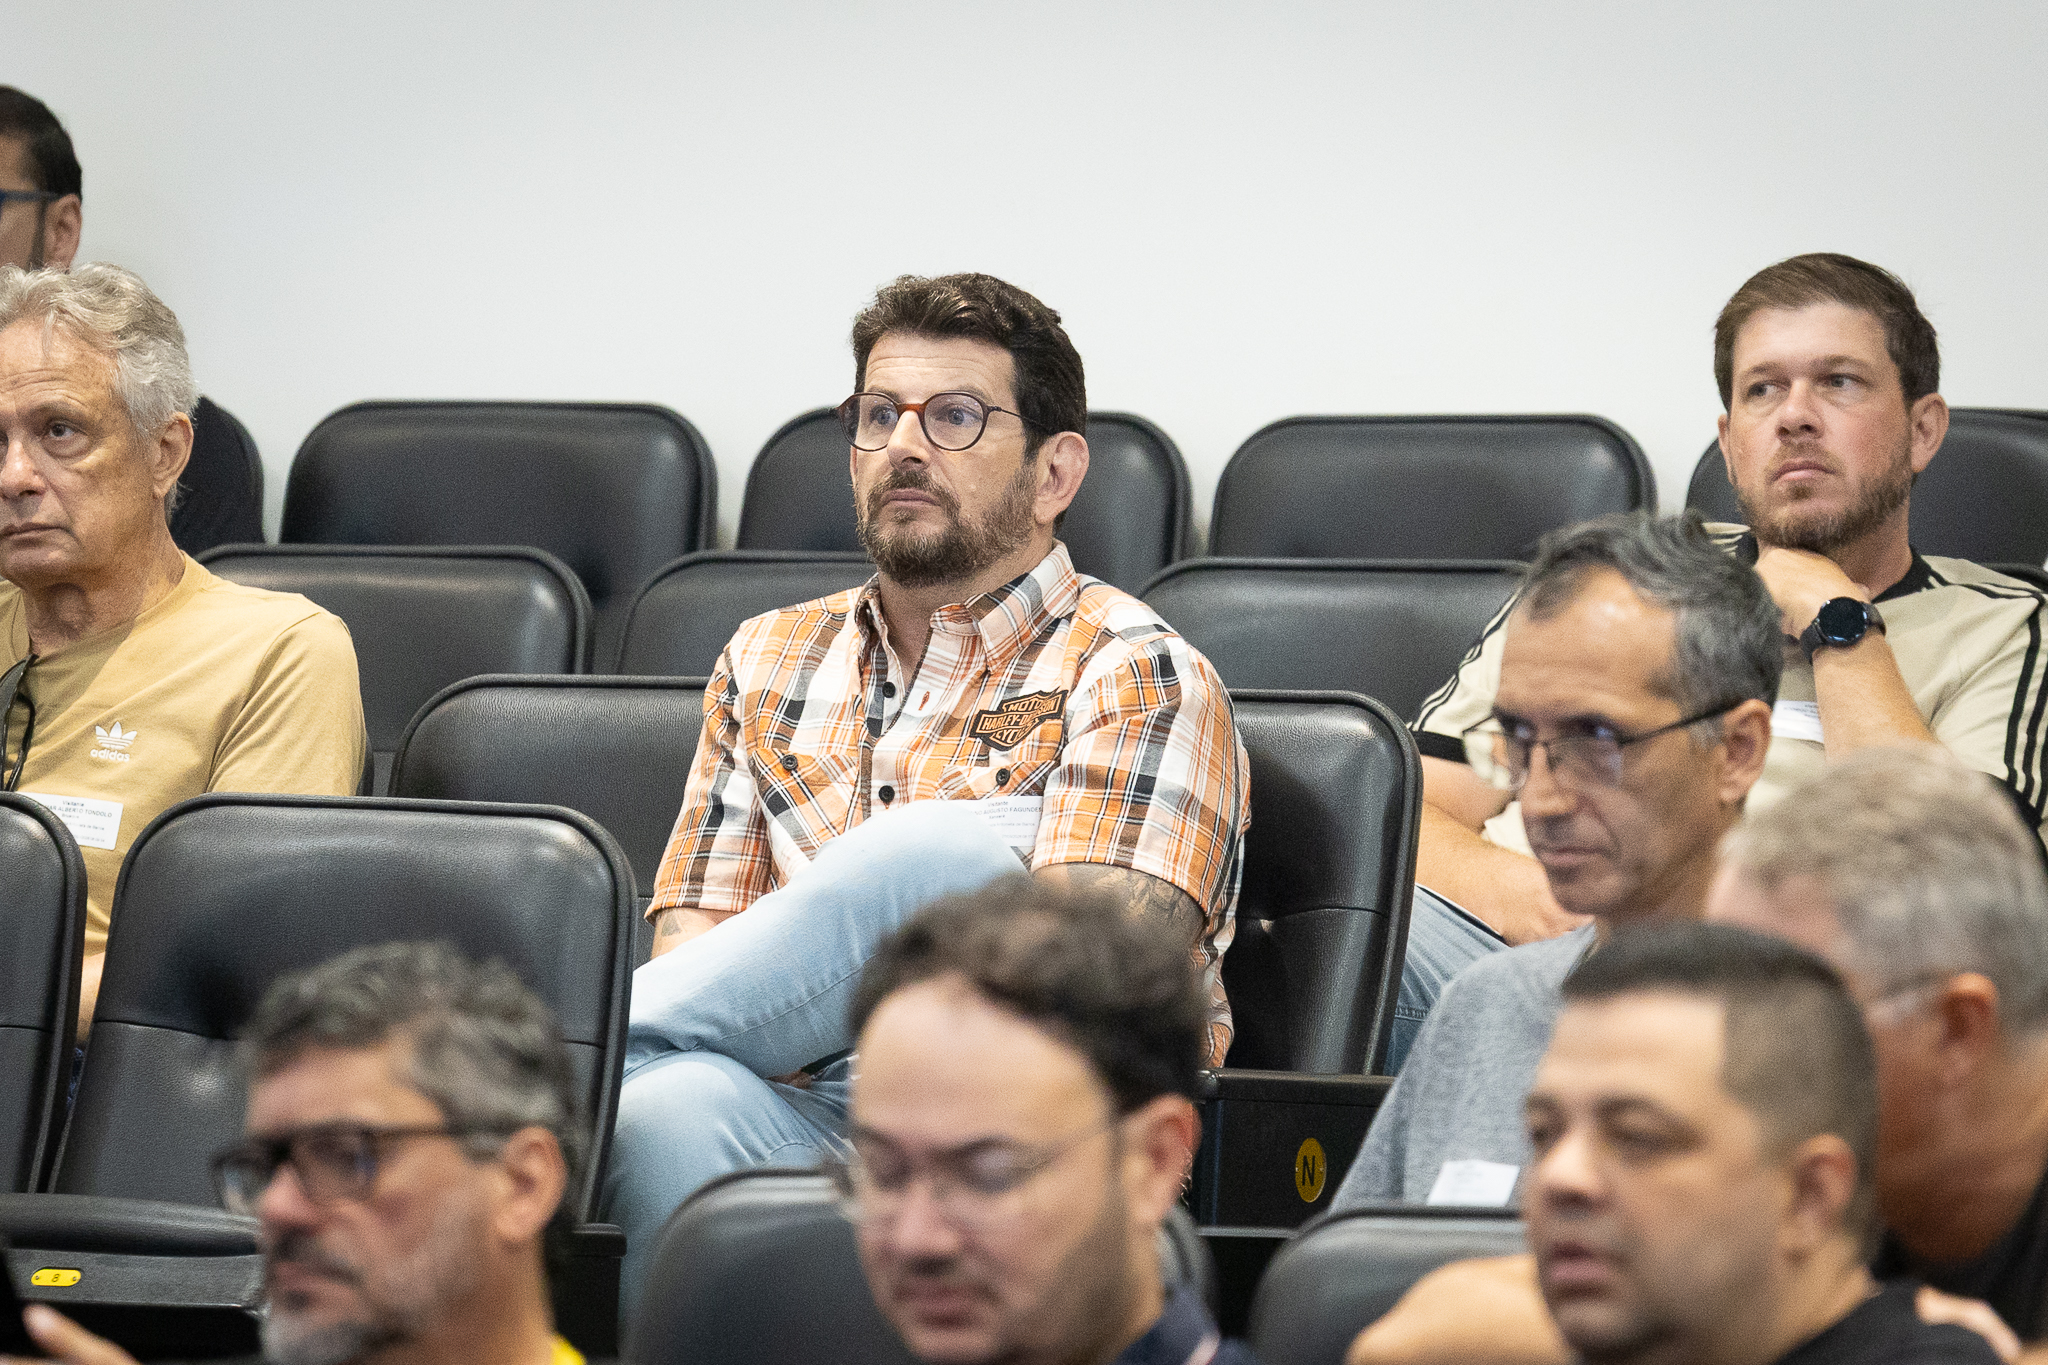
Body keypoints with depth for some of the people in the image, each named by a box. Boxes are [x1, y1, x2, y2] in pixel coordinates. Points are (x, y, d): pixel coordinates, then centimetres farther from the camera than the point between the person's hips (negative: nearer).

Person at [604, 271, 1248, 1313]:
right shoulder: (768, 662, 25)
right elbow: (693, 935, 15)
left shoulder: (1136, 676, 8)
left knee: (931, 853, -33)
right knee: (670, 1108, -37)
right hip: (797, 1115, 2)